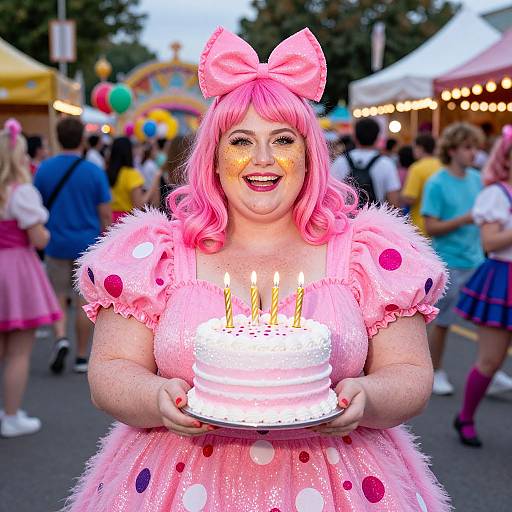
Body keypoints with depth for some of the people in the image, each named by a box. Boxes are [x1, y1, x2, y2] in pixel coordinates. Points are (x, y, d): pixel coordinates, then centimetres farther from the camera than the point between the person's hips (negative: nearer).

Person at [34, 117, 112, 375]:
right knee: (85, 302, 8)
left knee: (58, 297, 14)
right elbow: (105, 214, -5)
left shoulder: (45, 168, -2)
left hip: (57, 244, 1)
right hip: (88, 244, -1)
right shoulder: (94, 172, -7)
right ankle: (82, 357, 15)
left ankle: (61, 337, -11)